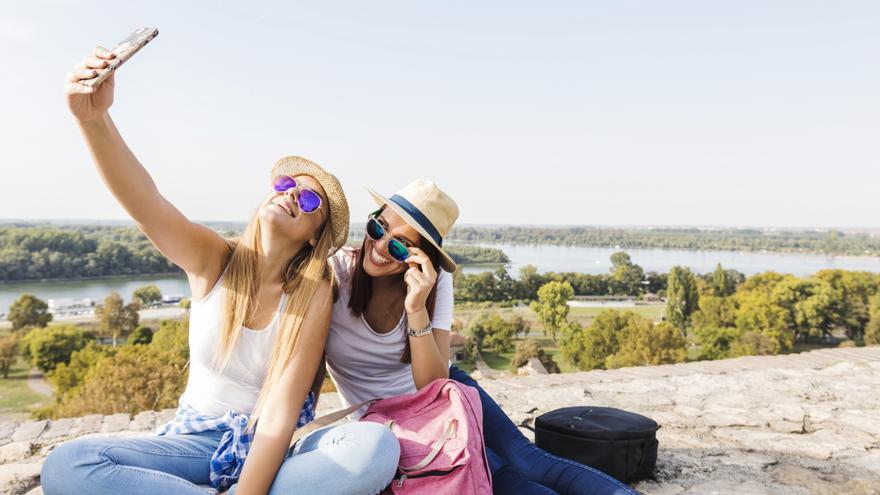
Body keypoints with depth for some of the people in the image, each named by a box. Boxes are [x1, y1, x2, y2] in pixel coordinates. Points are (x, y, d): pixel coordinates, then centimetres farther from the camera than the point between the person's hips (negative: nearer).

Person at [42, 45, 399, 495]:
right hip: (197, 439, 1)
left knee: (376, 447, -32)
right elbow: (143, 201, -26)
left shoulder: (314, 292, -12)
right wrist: (92, 117, -43)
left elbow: (282, 407, -18)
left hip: (273, 447, -1)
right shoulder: (212, 259, -7)